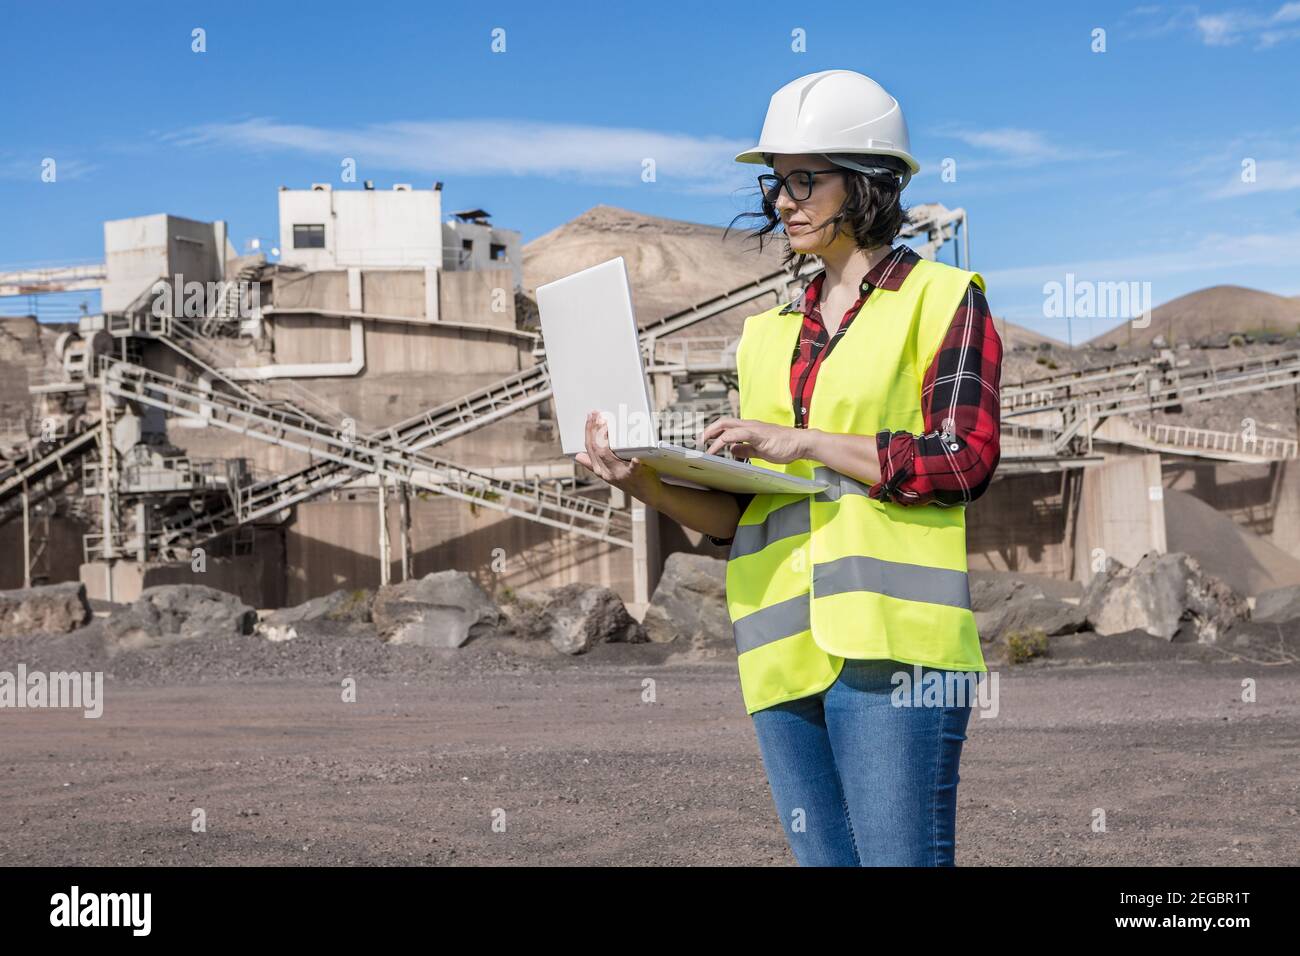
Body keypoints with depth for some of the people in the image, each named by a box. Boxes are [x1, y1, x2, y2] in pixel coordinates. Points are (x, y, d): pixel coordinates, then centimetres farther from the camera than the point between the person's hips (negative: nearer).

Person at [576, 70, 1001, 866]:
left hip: (888, 638, -6)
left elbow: (965, 460, -8)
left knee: (900, 855, -8)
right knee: (827, 859, 9)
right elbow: (741, 514, 17)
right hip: (786, 646, 6)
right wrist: (647, 483, -1)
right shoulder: (770, 330, 20)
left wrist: (806, 443, -12)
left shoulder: (942, 298, 5)